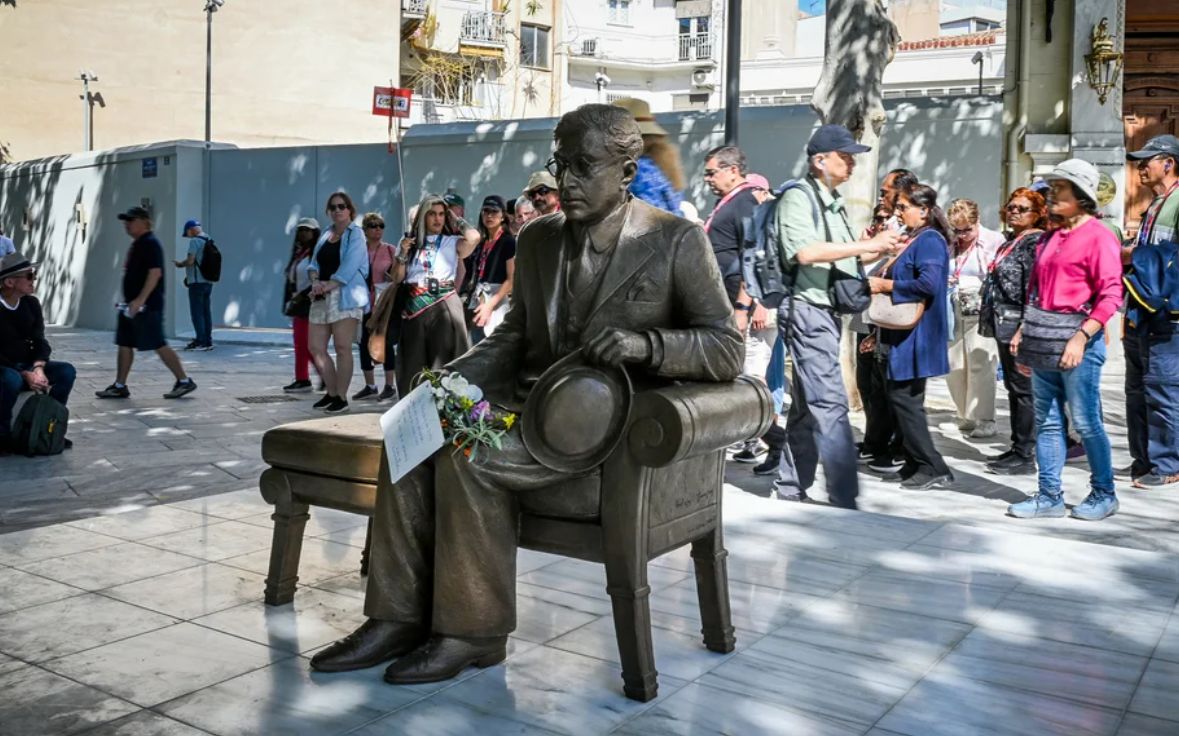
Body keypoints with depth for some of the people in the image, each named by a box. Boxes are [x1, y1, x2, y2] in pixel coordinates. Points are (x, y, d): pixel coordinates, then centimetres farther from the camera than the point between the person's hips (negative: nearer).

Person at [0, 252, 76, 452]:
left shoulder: (31, 304, 1)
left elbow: (40, 342, -1)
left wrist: (37, 368, -20)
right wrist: (26, 375, -27)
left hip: (27, 365, 6)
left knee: (66, 371, -16)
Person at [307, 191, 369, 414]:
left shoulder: (356, 234, 0)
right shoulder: (325, 235, 19)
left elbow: (349, 266, -12)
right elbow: (315, 263, 13)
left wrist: (329, 285, -19)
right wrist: (315, 280, -8)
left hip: (345, 296, -7)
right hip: (321, 298, 7)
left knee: (342, 348, -7)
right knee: (316, 347, 5)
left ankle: (341, 397, 1)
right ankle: (332, 392, 18)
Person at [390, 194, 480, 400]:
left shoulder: (452, 242, 5)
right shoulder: (409, 241, 14)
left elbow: (475, 238, -17)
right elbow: (397, 278, 12)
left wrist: (457, 220, 1)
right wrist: (403, 254, -4)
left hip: (444, 304, -3)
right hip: (414, 306, 3)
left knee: (443, 359, -5)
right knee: (413, 361, 6)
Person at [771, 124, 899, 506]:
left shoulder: (834, 202, 19)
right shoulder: (797, 198, -8)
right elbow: (806, 252, -23)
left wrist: (880, 249, 9)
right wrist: (867, 245, -21)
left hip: (828, 311, 9)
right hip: (807, 310, -9)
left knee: (808, 407, 12)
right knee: (830, 403, -12)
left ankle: (789, 489, 20)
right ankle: (844, 499, -10)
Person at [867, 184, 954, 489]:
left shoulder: (930, 240, -13)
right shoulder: (912, 240, 17)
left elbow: (928, 283, -26)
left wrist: (886, 285, -17)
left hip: (916, 334, -10)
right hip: (902, 333, 10)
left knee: (904, 397, -9)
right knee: (898, 395, 11)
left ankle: (934, 468, -3)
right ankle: (914, 464, 18)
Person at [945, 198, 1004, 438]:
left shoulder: (994, 241, -3)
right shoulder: (949, 243, 12)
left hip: (980, 312, -5)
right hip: (953, 311, 5)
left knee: (980, 366, -6)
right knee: (953, 366, 6)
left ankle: (984, 420, 3)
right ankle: (967, 416, 19)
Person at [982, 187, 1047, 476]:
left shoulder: (1036, 241, -10)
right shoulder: (1011, 242, 19)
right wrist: (991, 321, 20)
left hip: (1019, 326, -10)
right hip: (1006, 325, 10)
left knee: (1024, 388, -5)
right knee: (1014, 388, 14)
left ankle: (1025, 456, 0)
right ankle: (1018, 448, 22)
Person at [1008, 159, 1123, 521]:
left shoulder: (1098, 236, -6)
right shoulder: (1051, 238, 17)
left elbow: (1111, 295, -14)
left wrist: (1082, 336, -21)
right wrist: (1024, 331, 11)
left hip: (1078, 339, -7)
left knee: (1086, 421, -1)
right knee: (1047, 420, 8)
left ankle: (1103, 494, 15)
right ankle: (1049, 496, 14)